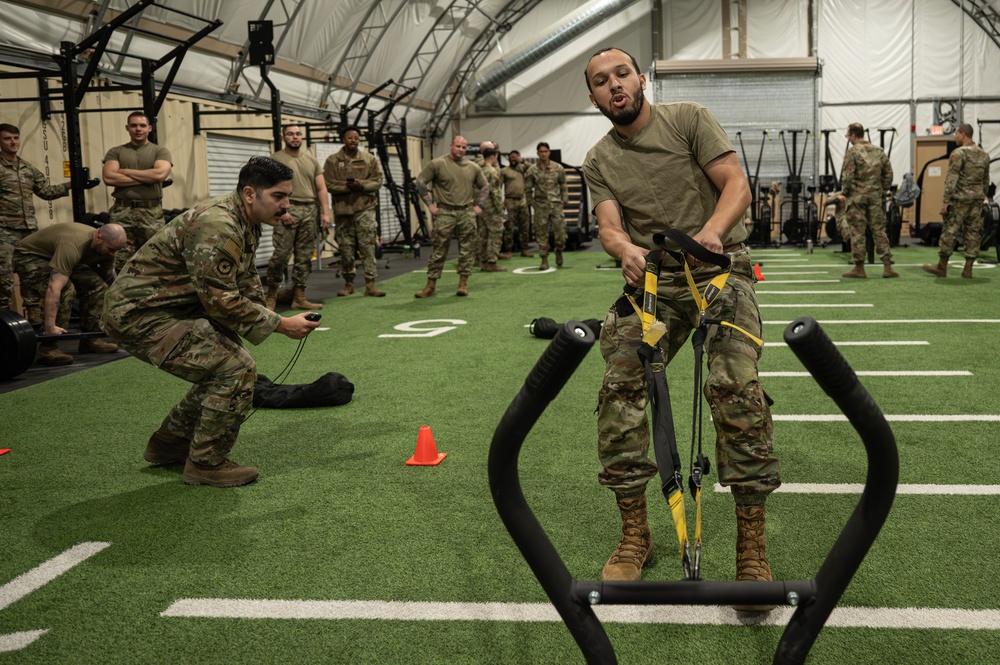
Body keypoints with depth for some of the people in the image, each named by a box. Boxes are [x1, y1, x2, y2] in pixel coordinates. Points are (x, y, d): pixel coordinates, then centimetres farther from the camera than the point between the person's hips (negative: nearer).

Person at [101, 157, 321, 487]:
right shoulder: (217, 228, -26)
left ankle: (168, 443, 31)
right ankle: (206, 463, -3)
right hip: (140, 315, -10)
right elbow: (222, 302, -25)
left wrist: (269, 317, 3)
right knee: (236, 369, -17)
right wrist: (281, 325, -19)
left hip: (172, 308, 10)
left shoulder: (246, 223, 7)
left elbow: (247, 280, 18)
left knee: (224, 365, 17)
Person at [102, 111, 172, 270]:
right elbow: (108, 178, -4)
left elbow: (160, 174, -10)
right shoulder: (115, 152, 13)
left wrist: (126, 171, -3)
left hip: (151, 212, -1)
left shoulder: (160, 151, 10)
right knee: (121, 263, -2)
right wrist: (147, 178, -7)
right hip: (122, 211, 1)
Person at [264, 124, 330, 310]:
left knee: (304, 256, 4)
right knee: (281, 254, -11)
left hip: (309, 211, 5)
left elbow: (321, 188, 13)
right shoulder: (276, 159, 2)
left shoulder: (311, 159, 16)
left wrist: (325, 213, 4)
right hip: (288, 210, -5)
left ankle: (299, 297, 8)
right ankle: (271, 294, 1)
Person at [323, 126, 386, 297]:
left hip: (365, 208, 0)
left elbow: (378, 181, 3)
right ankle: (348, 283, 18)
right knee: (346, 249, 5)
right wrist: (347, 186, -17)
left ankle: (370, 284, -4)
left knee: (368, 246, -6)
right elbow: (327, 184, -4)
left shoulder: (370, 159, 8)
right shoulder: (332, 161, 4)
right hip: (342, 209, 0)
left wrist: (362, 185, -16)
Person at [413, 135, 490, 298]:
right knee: (439, 250, -1)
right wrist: (430, 204, -5)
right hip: (445, 213, -3)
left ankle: (463, 284, 13)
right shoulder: (437, 164, -2)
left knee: (466, 250, 4)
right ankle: (430, 285, 5)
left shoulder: (473, 168, 9)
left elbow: (485, 186, 20)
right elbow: (420, 182, -1)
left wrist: (479, 205, 9)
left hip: (467, 213, 3)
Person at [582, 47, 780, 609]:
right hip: (653, 277, 3)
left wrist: (712, 230, -30)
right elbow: (610, 226, -3)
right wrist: (627, 251, -29)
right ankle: (634, 534, 1)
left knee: (738, 389, -23)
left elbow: (737, 184, -8)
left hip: (719, 267, -3)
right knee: (619, 388, -15)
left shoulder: (689, 119, 1)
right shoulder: (600, 161, 10)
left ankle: (752, 546, -12)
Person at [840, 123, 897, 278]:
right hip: (875, 196, 5)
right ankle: (887, 267, 5)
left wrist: (845, 192, 1)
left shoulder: (852, 152, -8)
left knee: (857, 232, 0)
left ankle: (859, 268, 3)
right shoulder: (878, 151, 9)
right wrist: (882, 190, 17)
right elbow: (888, 174, 10)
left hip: (857, 196, -5)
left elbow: (847, 176, -13)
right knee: (879, 231, 7)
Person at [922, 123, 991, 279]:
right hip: (977, 199, 7)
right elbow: (986, 180, 18)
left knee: (950, 231, 0)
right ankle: (968, 269, 8)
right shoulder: (984, 155, 12)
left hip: (960, 198, -7)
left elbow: (951, 179, -14)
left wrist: (946, 201, -14)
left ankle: (942, 267, 5)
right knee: (973, 232, 7)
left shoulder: (959, 153, -10)